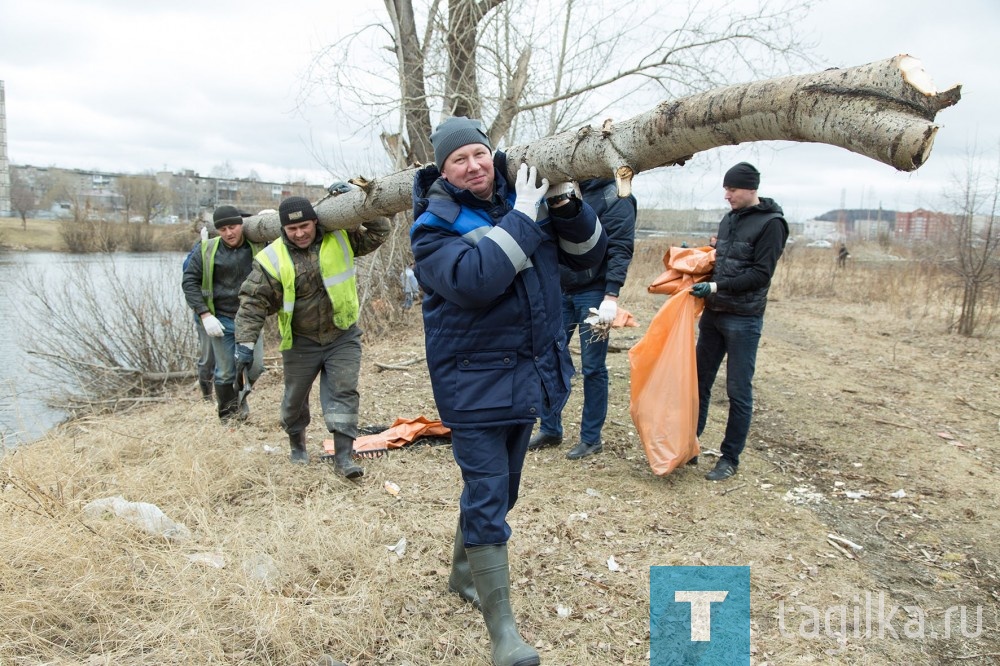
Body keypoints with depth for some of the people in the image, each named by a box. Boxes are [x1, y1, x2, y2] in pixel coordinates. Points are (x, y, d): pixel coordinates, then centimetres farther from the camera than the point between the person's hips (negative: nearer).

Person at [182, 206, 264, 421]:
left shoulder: (257, 247, -3)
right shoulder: (207, 250, -6)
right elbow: (189, 281, -3)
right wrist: (205, 314, -11)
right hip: (222, 320, -1)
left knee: (255, 366, 0)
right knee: (226, 372, 5)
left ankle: (240, 396, 32)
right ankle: (227, 415, 26)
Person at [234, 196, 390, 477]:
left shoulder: (341, 238, -6)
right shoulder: (272, 258, -12)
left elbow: (378, 232, -1)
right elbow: (254, 301, -11)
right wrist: (245, 340, -20)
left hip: (343, 336, 0)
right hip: (300, 342, 0)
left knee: (344, 392, -7)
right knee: (295, 397, 15)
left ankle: (343, 456, -3)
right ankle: (297, 444, 41)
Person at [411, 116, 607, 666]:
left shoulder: (524, 202, 5)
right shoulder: (434, 227, -10)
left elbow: (588, 254, 6)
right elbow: (474, 279, -29)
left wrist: (567, 204, -10)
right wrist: (523, 218, -24)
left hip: (528, 377, 6)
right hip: (475, 384, -6)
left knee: (497, 491, 20)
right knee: (487, 502, -5)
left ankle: (463, 573, 44)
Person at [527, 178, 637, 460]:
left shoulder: (614, 196, -7)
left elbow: (620, 248, -15)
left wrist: (611, 296, -22)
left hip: (593, 294, -6)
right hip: (560, 291, 6)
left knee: (593, 368, 3)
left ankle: (591, 438, 16)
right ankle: (550, 429, 24)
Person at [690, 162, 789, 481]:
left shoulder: (771, 223, -8)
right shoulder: (729, 219, 14)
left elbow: (761, 274, -15)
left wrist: (717, 286, -20)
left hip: (743, 319, -7)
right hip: (713, 314, 7)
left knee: (738, 391, 1)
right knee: (699, 383, 10)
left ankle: (730, 458, 11)